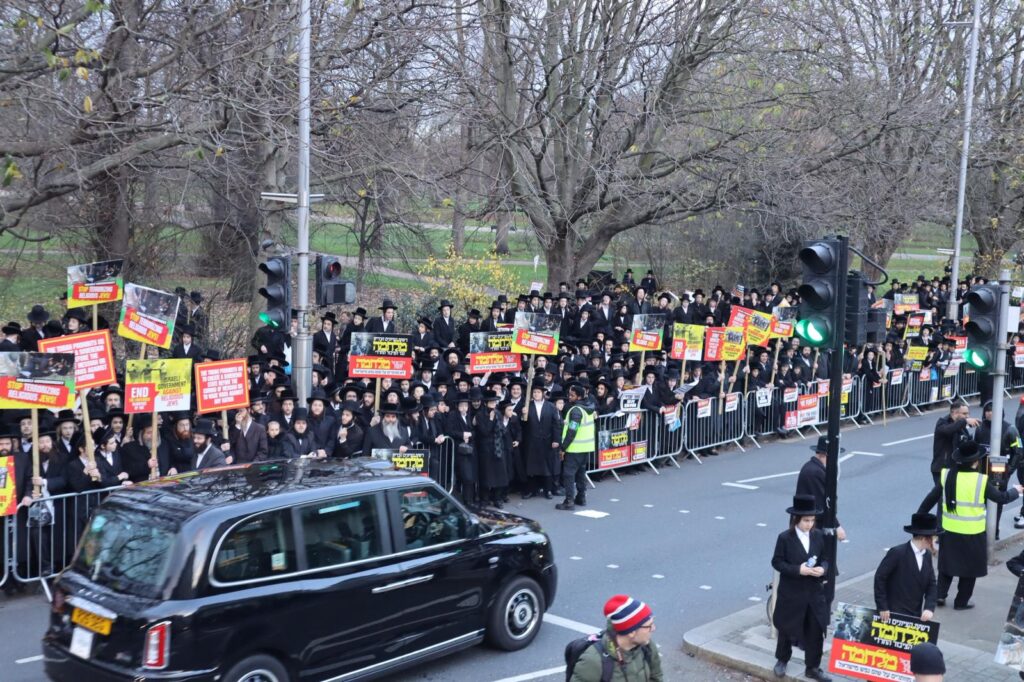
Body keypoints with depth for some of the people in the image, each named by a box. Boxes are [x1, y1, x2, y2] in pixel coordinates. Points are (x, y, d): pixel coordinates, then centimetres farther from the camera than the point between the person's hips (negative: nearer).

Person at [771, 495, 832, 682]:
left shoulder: (818, 536, -1)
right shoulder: (785, 538, -12)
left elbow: (824, 559, 7)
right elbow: (777, 562, -10)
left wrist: (823, 569, -15)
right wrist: (798, 570, -22)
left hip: (814, 593, 3)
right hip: (791, 593, -3)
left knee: (816, 631, 5)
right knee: (787, 629, 13)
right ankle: (782, 660, 34)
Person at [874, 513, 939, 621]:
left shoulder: (927, 555, 8)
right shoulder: (897, 553, -14)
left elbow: (931, 585, 8)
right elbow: (879, 578, -11)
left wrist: (929, 608, -8)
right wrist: (882, 607, -11)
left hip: (916, 616, 6)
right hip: (894, 615, -6)